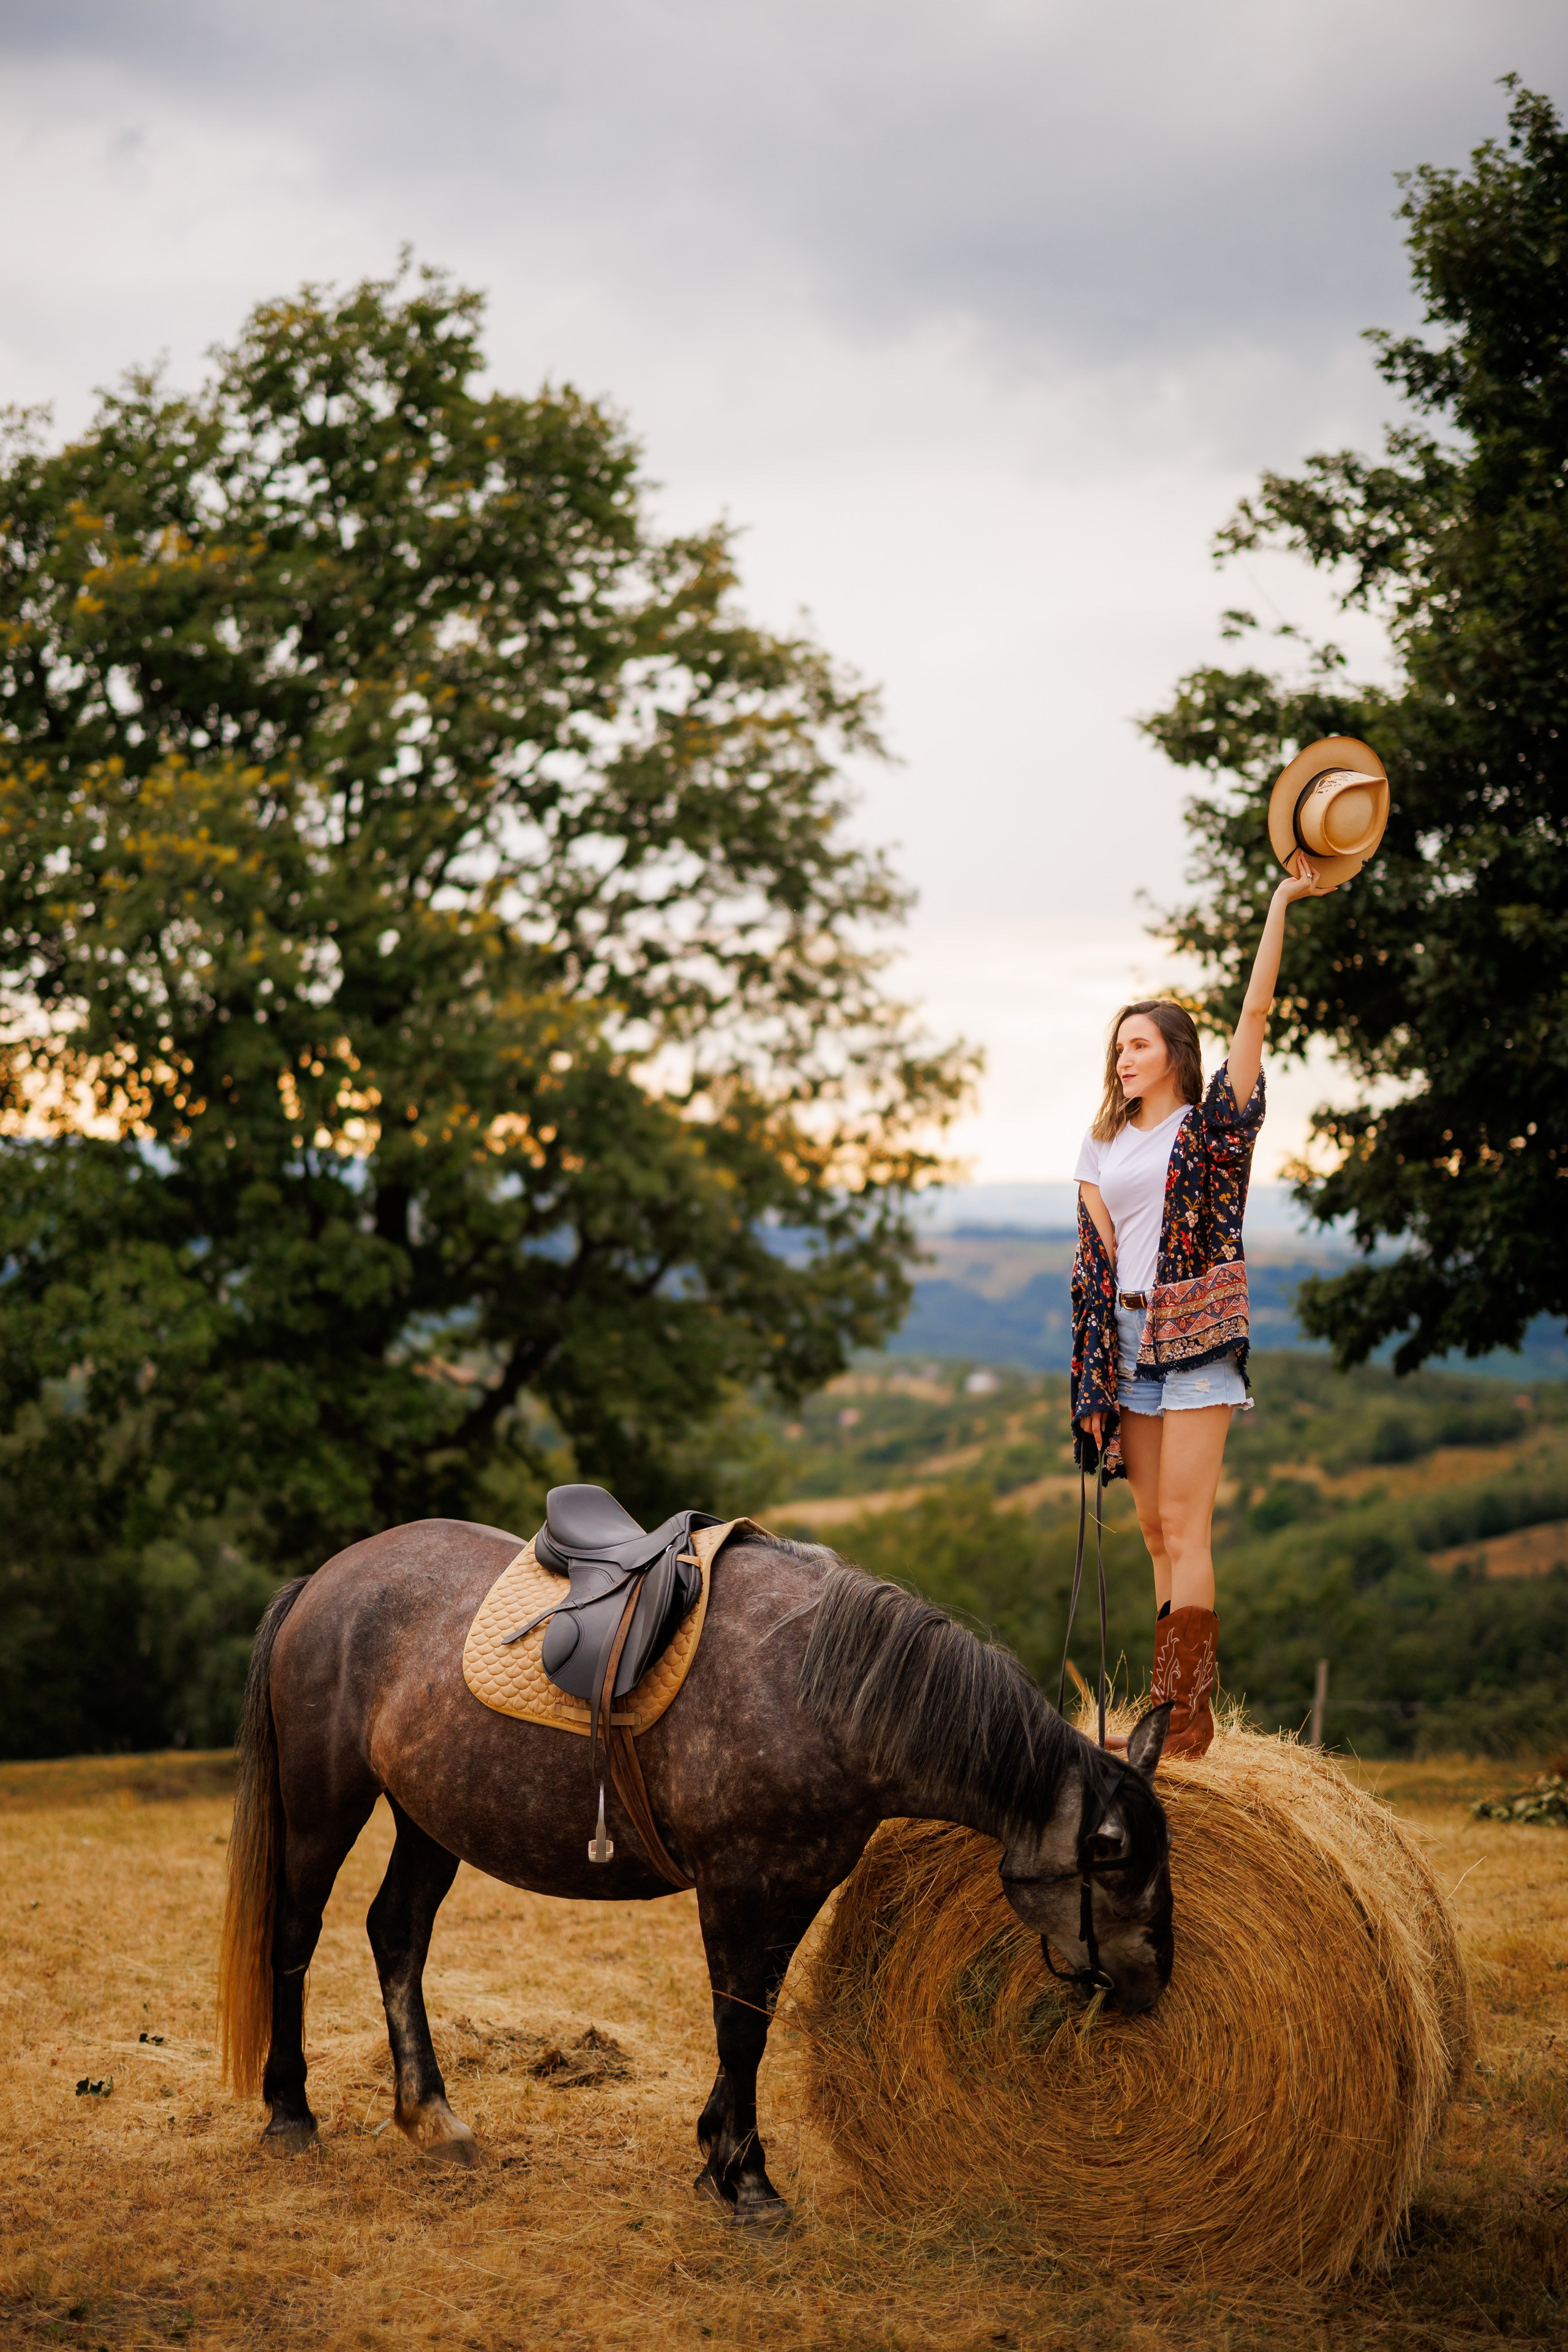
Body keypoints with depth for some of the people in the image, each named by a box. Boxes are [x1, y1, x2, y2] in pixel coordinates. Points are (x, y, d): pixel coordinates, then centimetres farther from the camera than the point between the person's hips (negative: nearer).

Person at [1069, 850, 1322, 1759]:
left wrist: (1284, 902, -11)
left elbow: (1256, 1010, -8)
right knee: (1158, 1531, 7)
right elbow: (1096, 1256, 12)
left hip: (1196, 1340, -6)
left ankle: (1187, 1712, -10)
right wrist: (1094, 1373, 6)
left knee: (1183, 1526, -10)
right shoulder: (1103, 1146, 15)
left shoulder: (1213, 1123, 1)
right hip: (1126, 1340, 6)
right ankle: (1171, 1708, 11)